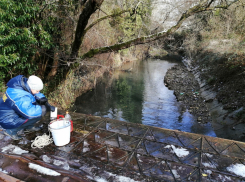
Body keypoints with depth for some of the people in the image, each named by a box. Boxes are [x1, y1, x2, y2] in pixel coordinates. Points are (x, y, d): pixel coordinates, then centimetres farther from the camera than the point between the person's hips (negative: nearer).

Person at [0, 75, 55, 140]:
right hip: (9, 120, -9)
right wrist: (46, 108, -32)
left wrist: (43, 99, -14)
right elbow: (29, 112, -42)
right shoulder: (19, 97, -35)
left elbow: (38, 95, 6)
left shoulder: (25, 83, -9)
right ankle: (11, 130, -6)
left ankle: (28, 127, 14)